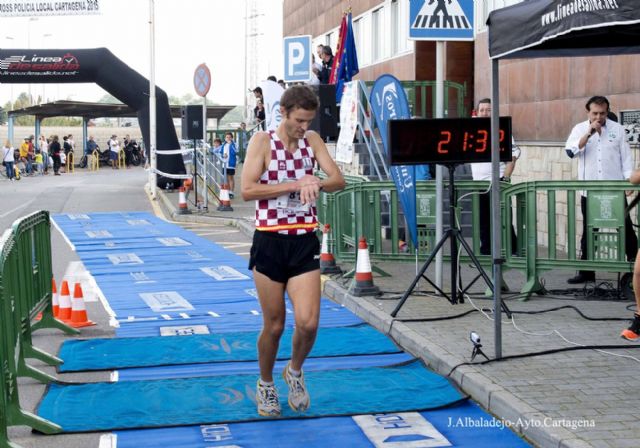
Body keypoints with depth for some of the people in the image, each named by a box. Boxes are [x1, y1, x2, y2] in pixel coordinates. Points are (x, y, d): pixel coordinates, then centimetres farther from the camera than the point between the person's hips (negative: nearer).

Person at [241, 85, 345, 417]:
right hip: (270, 243, -3)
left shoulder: (312, 140, 7)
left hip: (304, 243, 3)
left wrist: (318, 185, -24)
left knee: (308, 323, -8)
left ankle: (295, 371, 22)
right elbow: (247, 190, -14)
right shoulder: (262, 142, -4)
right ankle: (266, 386, 30)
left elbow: (339, 180, -2)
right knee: (274, 326, 5)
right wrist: (294, 185, -19)